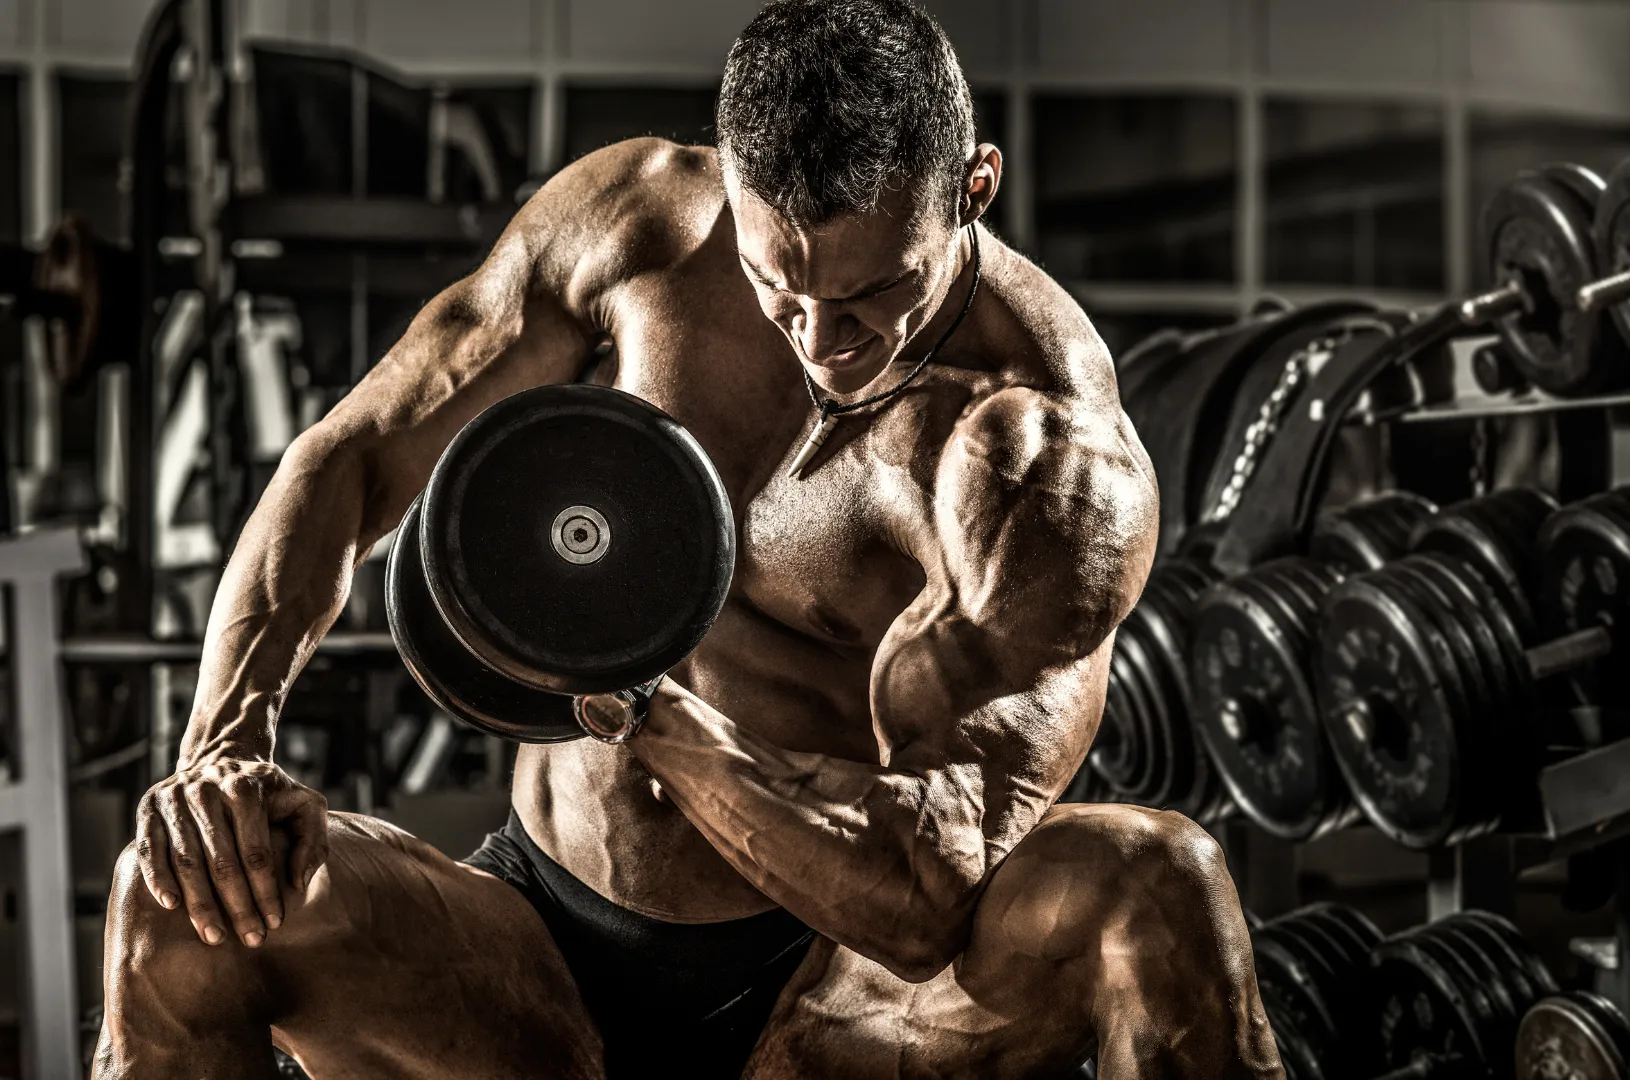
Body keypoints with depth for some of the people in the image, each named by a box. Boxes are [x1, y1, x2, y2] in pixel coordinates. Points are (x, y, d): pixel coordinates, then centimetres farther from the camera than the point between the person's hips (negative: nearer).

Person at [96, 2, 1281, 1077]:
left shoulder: (1056, 456, -18)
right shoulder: (634, 220, -5)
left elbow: (932, 898, -24)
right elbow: (350, 461, 1)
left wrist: (647, 715, -38)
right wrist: (226, 748, -15)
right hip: (547, 966, 3)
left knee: (1157, 881, -31)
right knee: (187, 898, -24)